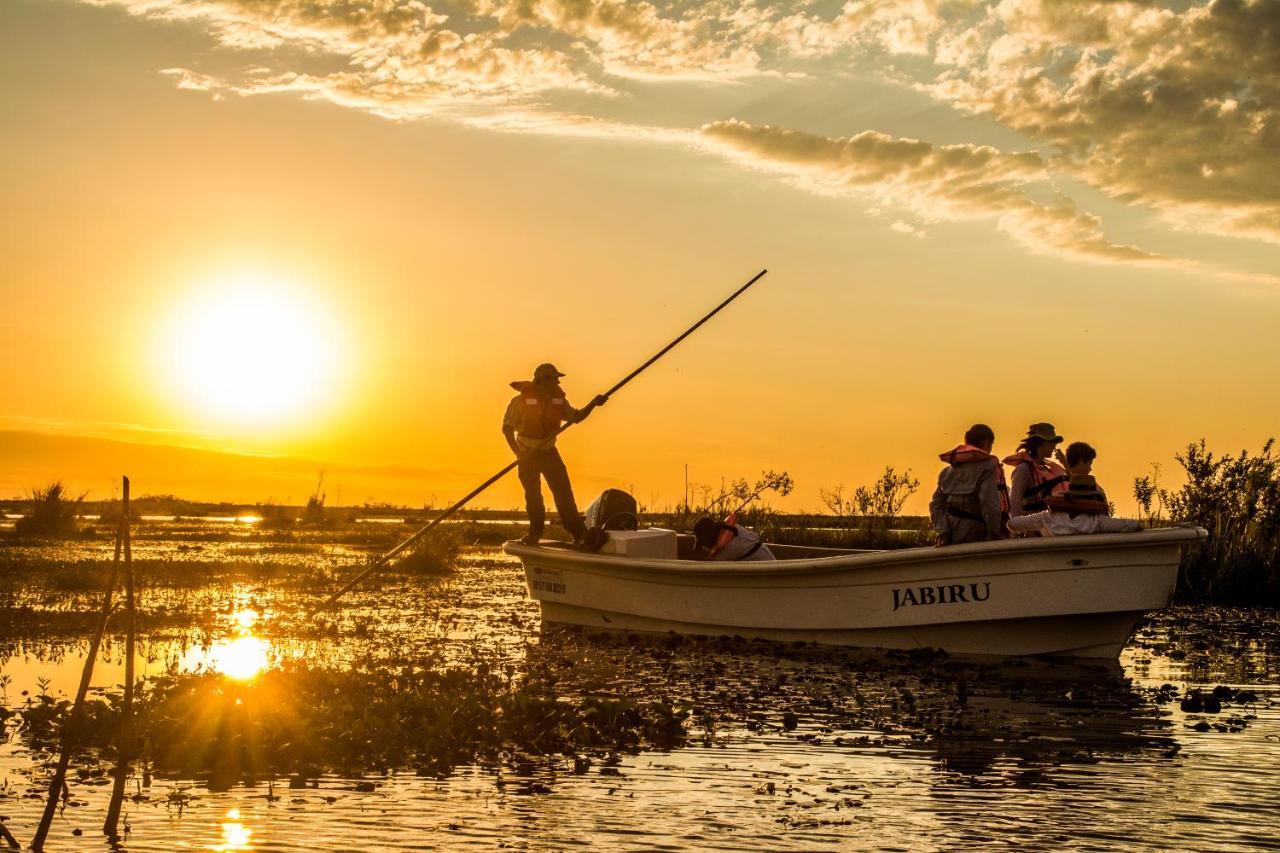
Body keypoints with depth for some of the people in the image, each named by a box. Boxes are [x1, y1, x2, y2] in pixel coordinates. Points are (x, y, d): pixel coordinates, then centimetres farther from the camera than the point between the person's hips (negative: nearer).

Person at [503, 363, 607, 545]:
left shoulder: (558, 400, 1)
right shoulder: (521, 400, -12)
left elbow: (576, 417, 8)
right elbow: (507, 427, -10)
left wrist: (593, 405, -8)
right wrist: (518, 453, -19)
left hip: (549, 452, 3)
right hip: (527, 454, -3)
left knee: (563, 492, -3)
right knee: (533, 495, 0)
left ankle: (579, 533, 1)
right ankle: (535, 532, 14)